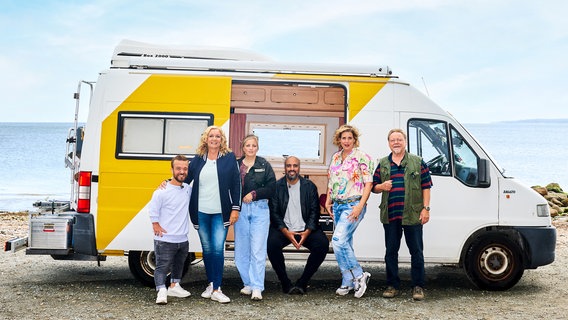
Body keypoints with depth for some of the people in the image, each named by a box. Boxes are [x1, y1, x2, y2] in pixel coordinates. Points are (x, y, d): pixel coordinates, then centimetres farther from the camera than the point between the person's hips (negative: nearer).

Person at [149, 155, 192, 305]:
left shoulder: (188, 189, 2)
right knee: (163, 266, -7)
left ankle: (174, 286, 37)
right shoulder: (162, 191, -15)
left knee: (179, 264, 21)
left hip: (183, 239, 7)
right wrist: (156, 226, -10)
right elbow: (153, 210, -9)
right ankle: (161, 292, -4)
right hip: (165, 240, -7)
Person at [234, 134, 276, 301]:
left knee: (258, 250, -7)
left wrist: (254, 194, -10)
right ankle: (248, 283, 19)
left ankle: (257, 287, -4)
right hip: (240, 209, 2)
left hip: (259, 209, -2)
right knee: (241, 249, 6)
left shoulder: (264, 165, 4)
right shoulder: (236, 165, 7)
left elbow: (271, 187, -1)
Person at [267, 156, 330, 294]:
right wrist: (286, 232, -15)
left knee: (323, 243, -25)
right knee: (272, 243, -31)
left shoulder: (310, 186, 8)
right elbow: (274, 212, -1)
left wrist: (307, 231, -14)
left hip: (305, 230, 1)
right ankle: (286, 283, -13)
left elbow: (315, 211, 3)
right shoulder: (276, 186, 5)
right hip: (283, 229, -1)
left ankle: (302, 283, -11)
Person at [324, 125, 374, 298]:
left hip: (353, 205, -7)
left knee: (339, 240, -18)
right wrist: (328, 201, 11)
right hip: (337, 206, 7)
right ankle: (348, 282, 16)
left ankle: (358, 275, -6)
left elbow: (368, 183, -10)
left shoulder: (361, 157, -5)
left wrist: (360, 206, -18)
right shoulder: (335, 157, 14)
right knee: (345, 243, 9)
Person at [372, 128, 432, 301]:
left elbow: (426, 187, 3)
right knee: (391, 251, 8)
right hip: (390, 215, 3)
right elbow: (374, 186, 17)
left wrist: (425, 208, -5)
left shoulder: (418, 162, 6)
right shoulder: (382, 164, 13)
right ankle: (392, 285, 18)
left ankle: (418, 286, 10)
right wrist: (381, 186, -7)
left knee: (416, 251, 1)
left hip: (413, 215, -2)